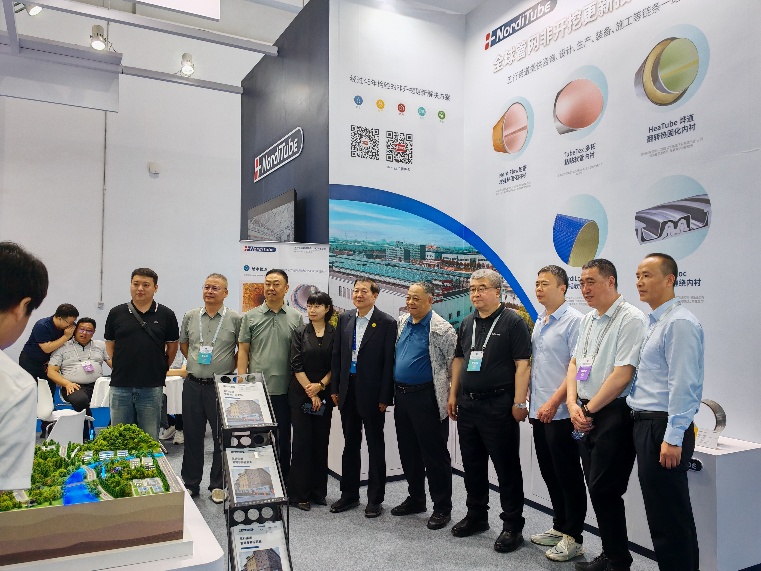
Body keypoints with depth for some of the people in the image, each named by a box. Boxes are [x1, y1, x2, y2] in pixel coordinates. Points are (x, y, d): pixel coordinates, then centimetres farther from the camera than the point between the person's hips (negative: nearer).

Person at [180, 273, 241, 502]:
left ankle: (218, 485, 18)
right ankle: (190, 483, 26)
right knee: (192, 435, 12)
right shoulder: (190, 316, 7)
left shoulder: (235, 319, -4)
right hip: (193, 384, 3)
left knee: (222, 437, 4)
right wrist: (196, 363, 12)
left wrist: (231, 369, -1)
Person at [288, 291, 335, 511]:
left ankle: (318, 491, 19)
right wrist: (310, 393, -10)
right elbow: (296, 366, -5)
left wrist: (320, 385, -11)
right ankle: (299, 494, 11)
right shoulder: (300, 333, 0)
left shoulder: (335, 334, 2)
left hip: (324, 395, 1)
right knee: (302, 441, 1)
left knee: (321, 442, 7)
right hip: (301, 393, -1)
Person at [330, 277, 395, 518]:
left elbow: (389, 362, -10)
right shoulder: (344, 319, 6)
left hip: (372, 392, -5)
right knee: (350, 444, 16)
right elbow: (336, 355, 9)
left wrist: (385, 397, -12)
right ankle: (349, 494, 30)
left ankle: (375, 499, 21)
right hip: (348, 390, 5)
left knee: (375, 445, 9)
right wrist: (334, 388, 6)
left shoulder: (386, 323, -9)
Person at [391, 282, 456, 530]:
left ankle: (442, 508, 16)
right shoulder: (401, 323, 8)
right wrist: (393, 390, 16)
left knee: (434, 453, 2)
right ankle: (415, 499, 33)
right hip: (401, 395, 7)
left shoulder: (441, 329, -13)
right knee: (408, 451, 17)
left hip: (426, 397, -7)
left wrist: (452, 396, -10)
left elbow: (454, 365, -10)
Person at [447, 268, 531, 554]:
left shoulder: (513, 322, -9)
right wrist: (453, 395, 13)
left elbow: (522, 364, -13)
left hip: (498, 406, -7)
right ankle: (476, 515, 32)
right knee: (472, 464, 16)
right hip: (467, 404, 7)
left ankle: (513, 525, 16)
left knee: (507, 467, 3)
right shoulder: (467, 323, 12)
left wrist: (519, 402, -17)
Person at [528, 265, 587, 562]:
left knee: (568, 476, 4)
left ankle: (573, 537, 17)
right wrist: (530, 401, 13)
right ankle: (559, 527, 31)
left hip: (560, 413, -8)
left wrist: (553, 403, -20)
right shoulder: (539, 322, 12)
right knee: (550, 474, 17)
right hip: (539, 411, 8)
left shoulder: (574, 320, -12)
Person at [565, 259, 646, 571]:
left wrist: (589, 409, -12)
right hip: (585, 415, 8)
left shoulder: (630, 319, -13)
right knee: (597, 489, 13)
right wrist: (573, 403, 0)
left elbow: (622, 374, -19)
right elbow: (575, 363, 15)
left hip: (614, 414, -8)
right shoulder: (587, 320, 13)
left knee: (605, 491, -2)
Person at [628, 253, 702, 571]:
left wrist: (672, 438, -21)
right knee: (658, 512, 18)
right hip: (646, 425, 10)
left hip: (664, 427, -9)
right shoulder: (654, 322, 15)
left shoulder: (679, 323, -14)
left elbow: (682, 385, -20)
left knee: (669, 516, 0)